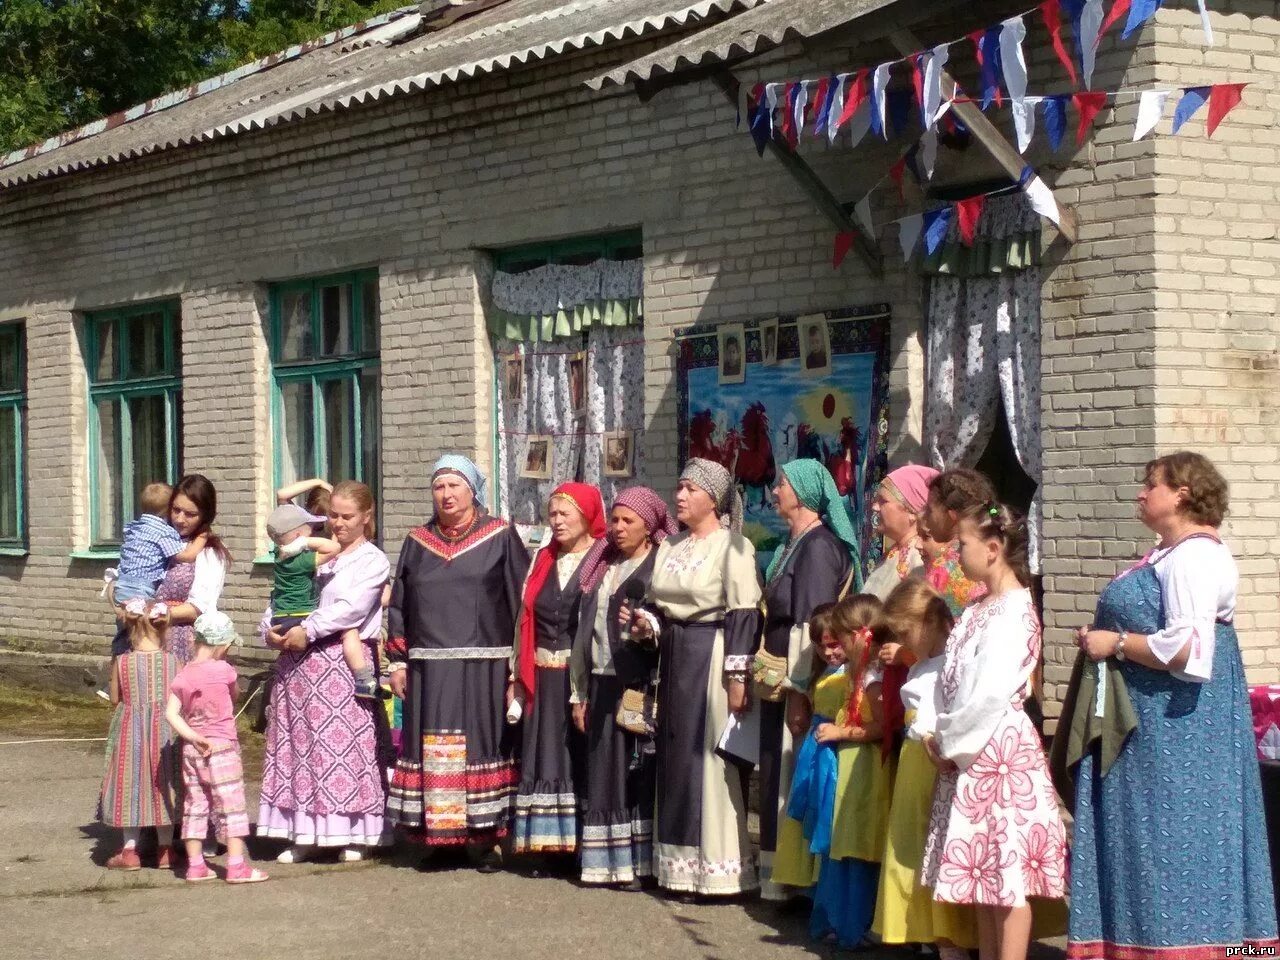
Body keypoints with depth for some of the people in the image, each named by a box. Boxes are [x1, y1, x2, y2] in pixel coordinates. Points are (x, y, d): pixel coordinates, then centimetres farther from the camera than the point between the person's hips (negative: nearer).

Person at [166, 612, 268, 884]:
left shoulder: (183, 675, 0)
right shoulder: (224, 671, -11)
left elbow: (171, 713, -8)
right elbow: (234, 696, 8)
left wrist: (193, 737, -10)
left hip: (192, 750, 5)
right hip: (222, 749, -5)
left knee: (195, 806, 11)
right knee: (231, 805, 0)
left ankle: (195, 865, 15)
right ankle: (237, 866, -1)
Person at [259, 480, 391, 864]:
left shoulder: (373, 561, 1)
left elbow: (352, 608, -12)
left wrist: (308, 630, -16)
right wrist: (269, 628, -3)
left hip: (343, 661, -5)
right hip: (297, 660, 5)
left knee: (344, 745, -5)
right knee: (298, 744, 6)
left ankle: (351, 835, 2)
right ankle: (304, 834, 13)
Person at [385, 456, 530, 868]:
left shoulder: (501, 538, 2)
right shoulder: (417, 543, 12)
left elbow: (521, 601, -1)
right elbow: (398, 605, 14)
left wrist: (519, 662, -7)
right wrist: (398, 661, 8)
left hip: (483, 667, -3)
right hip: (429, 668, 3)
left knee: (480, 745, -2)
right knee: (432, 752, 2)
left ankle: (483, 837, 4)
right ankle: (437, 834, 8)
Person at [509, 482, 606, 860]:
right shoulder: (542, 561, 15)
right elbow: (525, 620, 15)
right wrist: (516, 677, 10)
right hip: (544, 681, 6)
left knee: (582, 758, -4)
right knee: (547, 759, 5)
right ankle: (551, 842, 9)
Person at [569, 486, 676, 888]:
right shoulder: (601, 568, 17)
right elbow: (584, 631, 17)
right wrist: (579, 693, 15)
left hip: (640, 685, -6)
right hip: (602, 686, 6)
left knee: (640, 777, -4)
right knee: (605, 776, 7)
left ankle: (640, 862, 0)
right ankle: (607, 859, 12)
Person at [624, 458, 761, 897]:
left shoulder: (732, 545, -8)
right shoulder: (670, 546, 15)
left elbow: (744, 614, -13)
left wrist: (737, 676, -17)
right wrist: (646, 621, -2)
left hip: (712, 657, -8)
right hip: (674, 658, 8)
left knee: (711, 757, -6)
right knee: (676, 757, 8)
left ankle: (719, 866, -1)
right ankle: (681, 862, 15)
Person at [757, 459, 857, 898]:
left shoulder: (818, 546, -15)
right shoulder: (793, 545, 14)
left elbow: (811, 624, -20)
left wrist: (799, 691, -22)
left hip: (797, 684, -10)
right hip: (780, 683, 10)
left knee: (791, 779, -4)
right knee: (777, 778, 13)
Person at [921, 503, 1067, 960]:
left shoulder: (1014, 611, -14)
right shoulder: (978, 610, 14)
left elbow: (990, 695, -21)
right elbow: (951, 679, 14)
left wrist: (949, 742, -13)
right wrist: (936, 734, -1)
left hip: (998, 748, -9)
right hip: (967, 751, 9)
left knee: (1007, 870, -6)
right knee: (981, 869, 14)